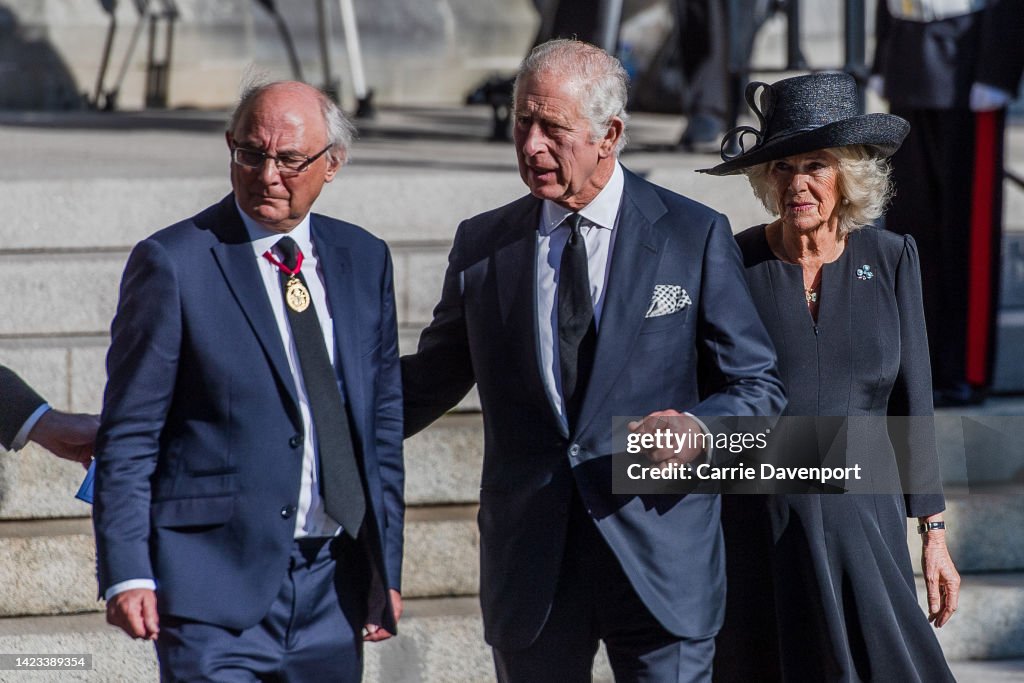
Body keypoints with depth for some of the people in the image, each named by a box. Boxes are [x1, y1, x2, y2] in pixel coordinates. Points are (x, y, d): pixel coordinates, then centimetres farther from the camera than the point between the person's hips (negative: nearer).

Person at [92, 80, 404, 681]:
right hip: (217, 582, -5)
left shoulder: (364, 260, 12)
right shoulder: (173, 263, -4)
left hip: (334, 588, 5)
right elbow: (127, 436, -4)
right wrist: (127, 575, -11)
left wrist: (386, 568, 14)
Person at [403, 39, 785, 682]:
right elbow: (432, 377, 19)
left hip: (660, 555, -2)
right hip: (529, 560, 3)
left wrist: (699, 430, -17)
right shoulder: (483, 244, 8)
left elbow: (757, 387, 3)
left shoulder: (695, 236, 0)